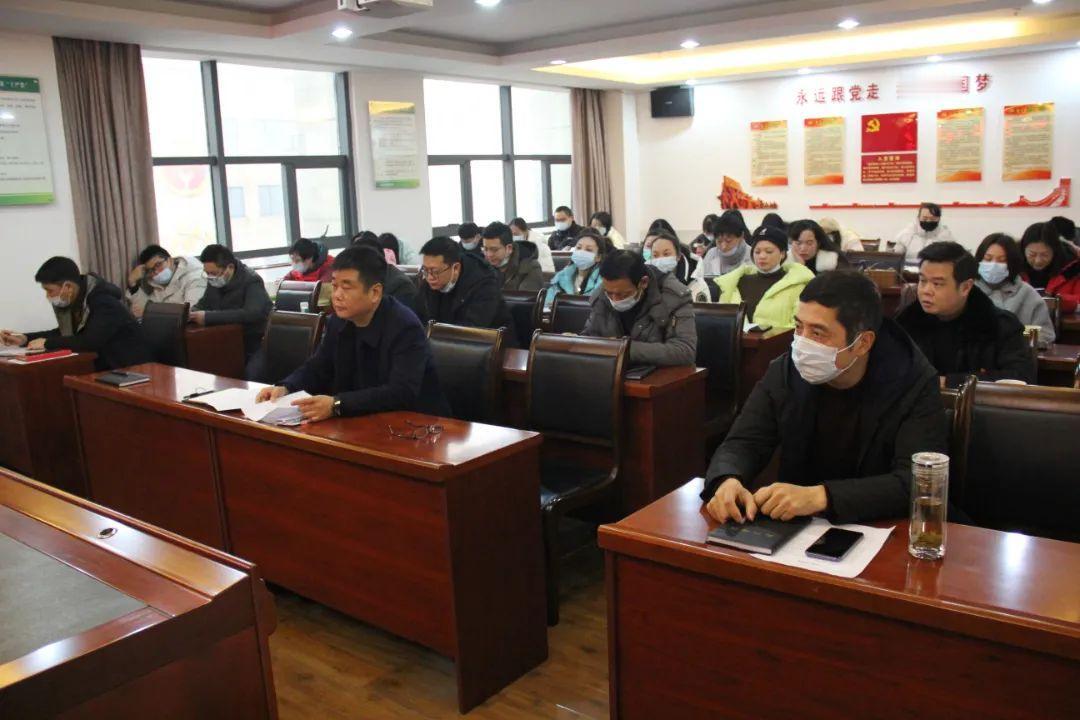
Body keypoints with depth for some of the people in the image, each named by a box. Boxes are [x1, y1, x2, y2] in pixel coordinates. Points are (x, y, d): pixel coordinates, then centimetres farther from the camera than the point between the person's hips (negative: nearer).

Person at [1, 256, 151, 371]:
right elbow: (65, 332, 20)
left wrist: (47, 343, -19)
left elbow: (91, 341, -30)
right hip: (104, 367, 8)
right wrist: (25, 338, 8)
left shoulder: (103, 301, -21)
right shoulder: (72, 301, 4)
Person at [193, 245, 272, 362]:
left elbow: (253, 314, -30)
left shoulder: (252, 281, -14)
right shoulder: (214, 281, 8)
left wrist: (208, 317, -31)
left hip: (252, 344, -7)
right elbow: (202, 304, 19)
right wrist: (190, 314, -7)